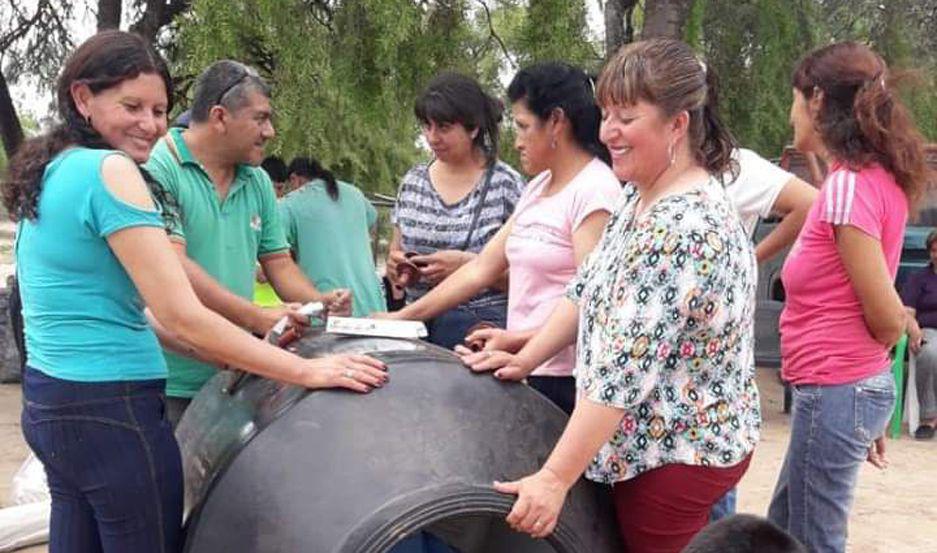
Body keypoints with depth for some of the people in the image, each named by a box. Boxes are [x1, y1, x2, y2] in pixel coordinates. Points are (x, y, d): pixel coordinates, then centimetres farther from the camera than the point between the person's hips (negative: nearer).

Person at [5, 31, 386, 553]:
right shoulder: (110, 170, -17)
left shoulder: (51, 172, 11)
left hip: (48, 398, 9)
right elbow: (180, 313, -22)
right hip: (110, 408, -9)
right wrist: (307, 371, -20)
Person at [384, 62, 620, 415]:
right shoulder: (538, 188, 15)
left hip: (566, 383, -7)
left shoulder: (595, 190, -11)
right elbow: (482, 269, 15)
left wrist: (518, 340, -26)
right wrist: (402, 317, 13)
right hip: (529, 374, 7)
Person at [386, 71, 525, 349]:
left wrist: (467, 264, -19)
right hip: (418, 327, 4)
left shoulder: (506, 185, -6)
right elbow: (396, 256, 20)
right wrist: (396, 268, -2)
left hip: (480, 333, -4)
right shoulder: (412, 182, 10)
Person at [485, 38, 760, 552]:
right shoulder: (640, 196, 3)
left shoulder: (686, 228, -29)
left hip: (679, 450, -9)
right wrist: (526, 359, 3)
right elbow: (589, 288, 11)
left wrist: (554, 478, -31)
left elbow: (625, 368, -32)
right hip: (650, 438, 9)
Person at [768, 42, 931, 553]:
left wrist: (858, 358, 3)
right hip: (854, 384, 10)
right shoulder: (875, 176, 9)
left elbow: (887, 318, -16)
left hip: (834, 391, -10)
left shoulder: (848, 186, -19)